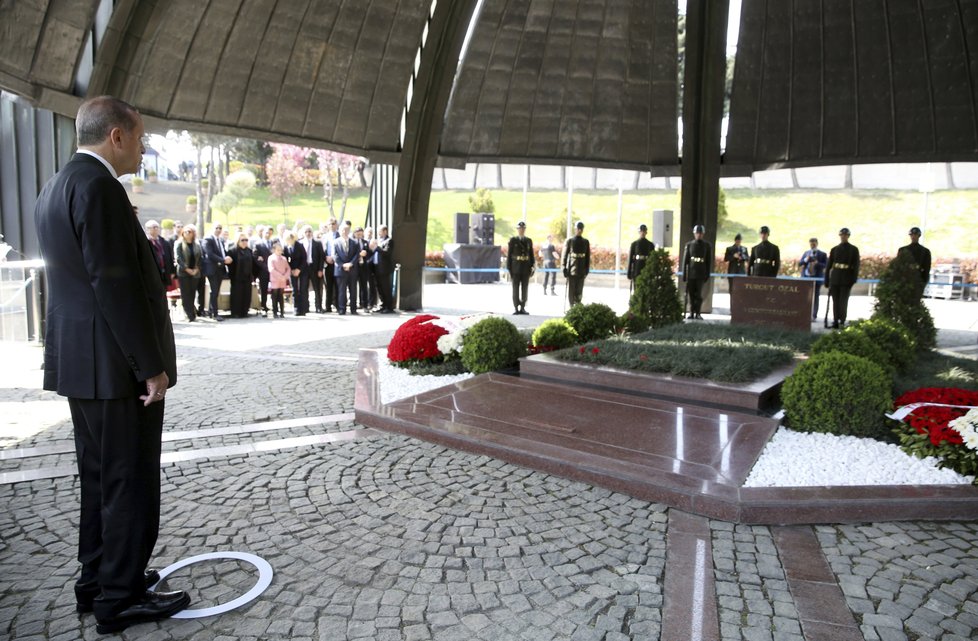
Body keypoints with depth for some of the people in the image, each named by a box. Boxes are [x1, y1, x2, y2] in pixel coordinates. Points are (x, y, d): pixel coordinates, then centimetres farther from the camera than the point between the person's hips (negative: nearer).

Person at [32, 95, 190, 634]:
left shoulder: (57, 186, 15)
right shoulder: (97, 185, -16)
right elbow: (115, 285, -22)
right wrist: (150, 365, -18)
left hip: (82, 361, 10)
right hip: (115, 364, -10)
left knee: (100, 479, 18)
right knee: (130, 482, 1)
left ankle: (97, 582, 29)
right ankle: (120, 597, 12)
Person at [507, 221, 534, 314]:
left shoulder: (529, 241, 10)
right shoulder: (513, 240, 2)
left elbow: (531, 255, 11)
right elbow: (509, 255, 1)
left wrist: (532, 267, 2)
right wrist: (509, 269, -5)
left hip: (526, 269, 2)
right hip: (516, 268, -2)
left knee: (525, 289, 3)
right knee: (516, 289, -1)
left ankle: (523, 308, 10)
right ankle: (516, 308, 3)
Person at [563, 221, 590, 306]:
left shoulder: (586, 242, 9)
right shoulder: (569, 241, 0)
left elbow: (588, 257, 11)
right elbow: (565, 255, -2)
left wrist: (587, 270, 6)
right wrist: (565, 269, -7)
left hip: (581, 271, 2)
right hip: (571, 270, -2)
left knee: (579, 292, 3)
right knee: (571, 291, 0)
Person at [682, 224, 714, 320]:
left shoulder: (707, 245, 5)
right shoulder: (689, 245, 7)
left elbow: (709, 261, 7)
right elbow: (685, 260, 7)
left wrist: (707, 275, 3)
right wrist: (684, 274, 2)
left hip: (701, 274, -1)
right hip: (691, 273, 1)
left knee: (698, 294, -6)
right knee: (691, 294, 3)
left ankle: (698, 313, 0)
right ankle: (692, 313, 10)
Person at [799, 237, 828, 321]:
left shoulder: (822, 254, 3)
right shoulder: (806, 253, 15)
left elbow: (825, 265, -6)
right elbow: (799, 263, 7)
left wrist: (817, 263, -21)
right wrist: (806, 260, -11)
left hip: (816, 278, -3)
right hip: (806, 277, 3)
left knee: (815, 297, -1)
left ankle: (814, 315, 3)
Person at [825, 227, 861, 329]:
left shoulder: (854, 250, 4)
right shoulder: (834, 249, 11)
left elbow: (856, 265, -1)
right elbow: (828, 265, 11)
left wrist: (854, 279, -11)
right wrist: (827, 280, 7)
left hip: (847, 279, -3)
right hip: (835, 278, 3)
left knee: (843, 300, -10)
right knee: (835, 301, 4)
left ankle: (842, 321, -9)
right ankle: (835, 321, 8)